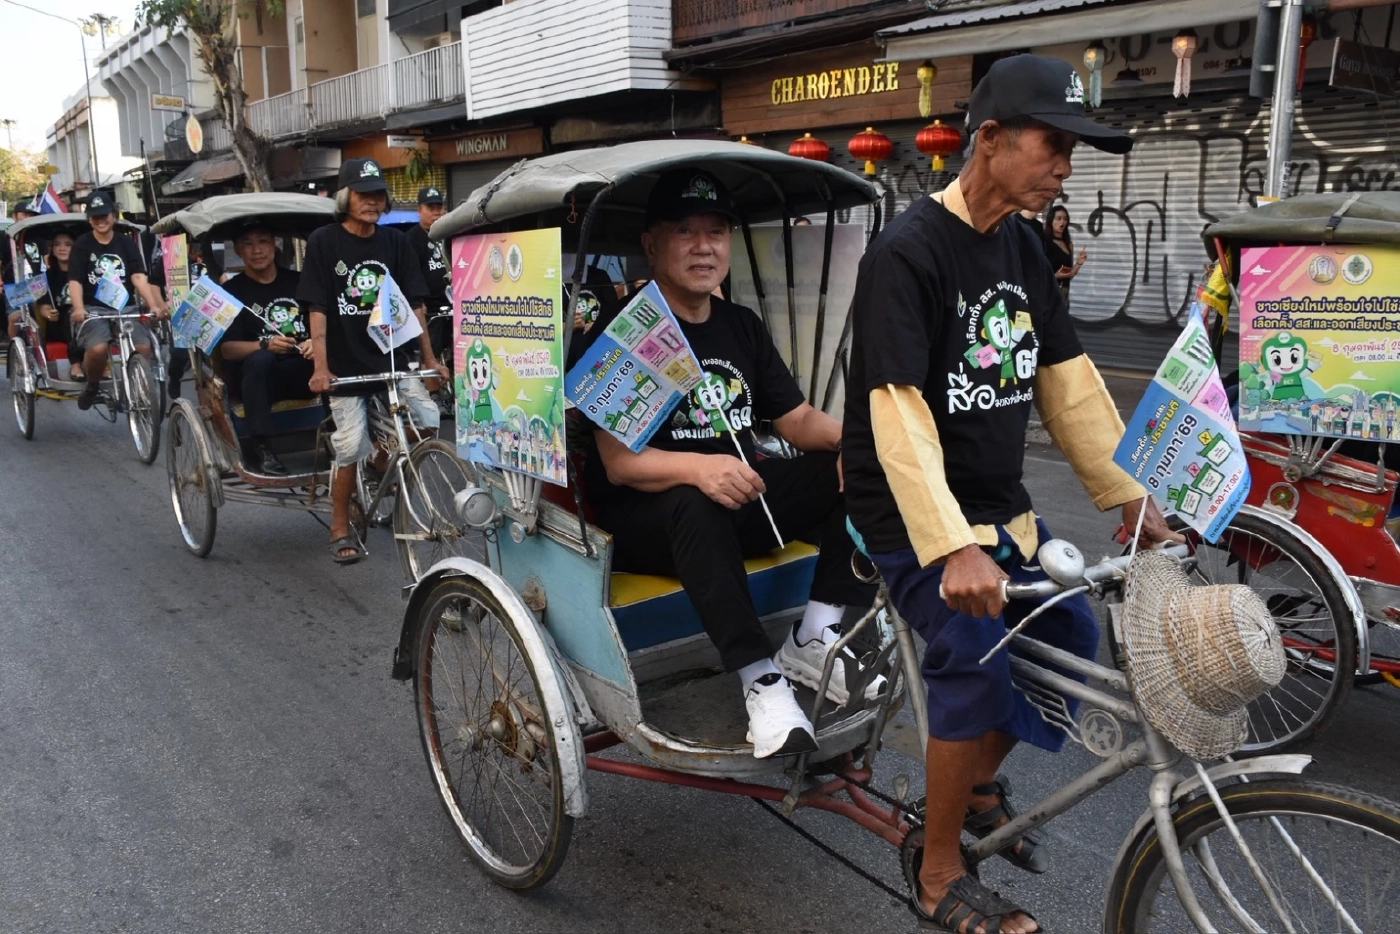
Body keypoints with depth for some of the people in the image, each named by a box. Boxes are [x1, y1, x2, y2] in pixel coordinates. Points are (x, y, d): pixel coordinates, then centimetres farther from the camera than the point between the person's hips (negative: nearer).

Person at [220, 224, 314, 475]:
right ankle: (260, 447, -30)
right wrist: (265, 345, -25)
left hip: (302, 371, 2)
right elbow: (228, 349, -6)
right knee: (261, 359, -37)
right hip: (255, 375, -1)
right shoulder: (232, 290, 4)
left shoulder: (298, 281, 12)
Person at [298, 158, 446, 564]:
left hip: (392, 359, 3)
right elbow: (317, 310, -9)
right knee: (351, 451, -2)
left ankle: (382, 462, 18)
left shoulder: (395, 242, 4)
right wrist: (320, 367, -17)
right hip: (345, 367, -3)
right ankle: (340, 530, 19)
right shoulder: (323, 242, -5)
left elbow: (413, 305, 6)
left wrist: (430, 359, 4)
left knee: (430, 422, -12)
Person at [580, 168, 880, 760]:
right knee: (696, 506, -39)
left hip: (739, 502, 6)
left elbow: (798, 419, 6)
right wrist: (699, 468, -40)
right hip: (644, 518, -6)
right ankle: (761, 680, -31)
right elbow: (620, 463, -19)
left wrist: (849, 436, -17)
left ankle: (813, 642, -13)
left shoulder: (743, 326, 10)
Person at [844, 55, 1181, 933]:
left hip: (999, 501, 8)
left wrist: (1131, 496, 3)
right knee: (979, 659, -19)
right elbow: (899, 410, -28)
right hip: (914, 512, -8)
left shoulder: (1024, 249, 6)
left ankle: (980, 784, 32)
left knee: (1073, 633, 8)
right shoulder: (909, 252, -19)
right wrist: (954, 547, -36)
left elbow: (1070, 381, 7)